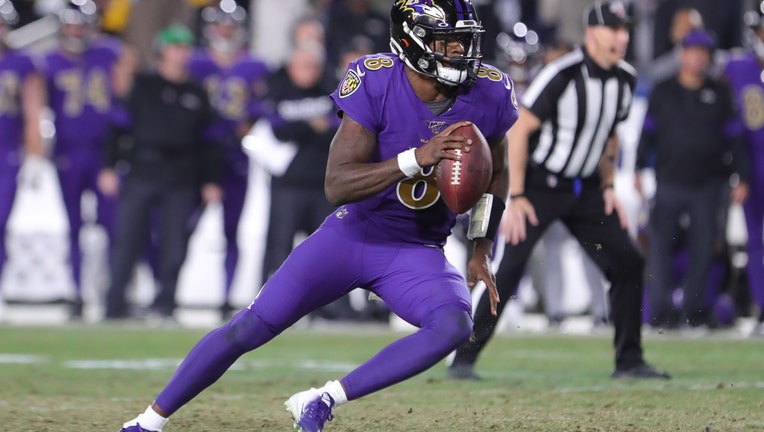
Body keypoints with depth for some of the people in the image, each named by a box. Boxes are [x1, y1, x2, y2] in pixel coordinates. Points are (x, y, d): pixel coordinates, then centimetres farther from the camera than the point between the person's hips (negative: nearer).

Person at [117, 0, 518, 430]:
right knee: (250, 328, -6)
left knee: (455, 326, -29)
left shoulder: (490, 93, -12)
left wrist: (483, 252, 4)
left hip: (417, 251, 2)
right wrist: (416, 159, -39)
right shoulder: (374, 82, -22)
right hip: (353, 234, -2)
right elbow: (336, 185, -28)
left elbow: (496, 175, 10)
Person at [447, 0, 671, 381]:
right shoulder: (562, 74, -21)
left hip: (585, 189, 6)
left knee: (628, 263, 0)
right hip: (540, 187, -6)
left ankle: (629, 361, 11)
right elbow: (519, 129, -17)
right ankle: (463, 360, -5)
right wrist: (516, 198, -19)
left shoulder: (624, 80, 1)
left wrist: (608, 187, 10)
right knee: (510, 269, -14)